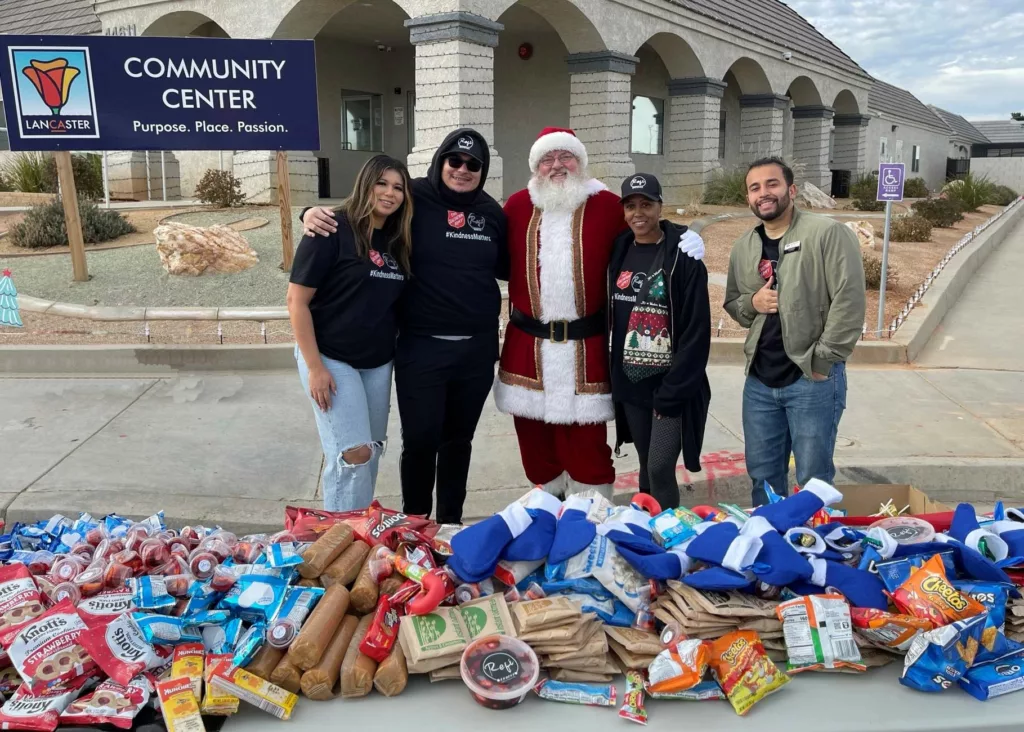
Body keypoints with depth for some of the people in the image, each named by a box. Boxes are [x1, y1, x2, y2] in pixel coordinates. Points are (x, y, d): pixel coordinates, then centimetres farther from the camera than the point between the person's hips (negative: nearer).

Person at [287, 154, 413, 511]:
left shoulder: (396, 240, 6)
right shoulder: (333, 231, -12)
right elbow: (297, 300, -14)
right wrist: (315, 367, -17)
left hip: (379, 362, 6)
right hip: (331, 359, -6)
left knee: (372, 453, 13)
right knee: (354, 454, -8)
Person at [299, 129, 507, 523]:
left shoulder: (491, 211, 6)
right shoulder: (413, 198, -6)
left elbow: (508, 267, 19)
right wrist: (313, 213, -19)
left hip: (478, 347, 4)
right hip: (422, 347, -4)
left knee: (459, 438, 16)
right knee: (420, 439, 1)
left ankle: (451, 523, 32)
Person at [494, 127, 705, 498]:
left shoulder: (606, 205, 0)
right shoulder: (517, 205, 6)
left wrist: (685, 242, -12)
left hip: (585, 346, -2)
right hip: (527, 344, 3)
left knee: (586, 439, 3)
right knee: (534, 436, 14)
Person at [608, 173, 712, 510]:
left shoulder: (682, 255, -11)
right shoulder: (620, 251, 6)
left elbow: (697, 329, -13)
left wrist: (673, 390, -16)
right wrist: (610, 375, 9)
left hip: (671, 385, -5)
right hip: (630, 384, 5)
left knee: (660, 468, -7)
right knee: (647, 466, 16)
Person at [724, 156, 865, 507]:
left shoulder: (827, 234, -9)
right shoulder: (743, 247, 10)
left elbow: (849, 302, -14)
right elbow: (731, 304, 20)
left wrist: (823, 362, -14)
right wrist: (751, 303, -3)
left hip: (812, 380, -6)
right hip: (758, 381, 6)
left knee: (813, 480, 4)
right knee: (762, 474, 16)